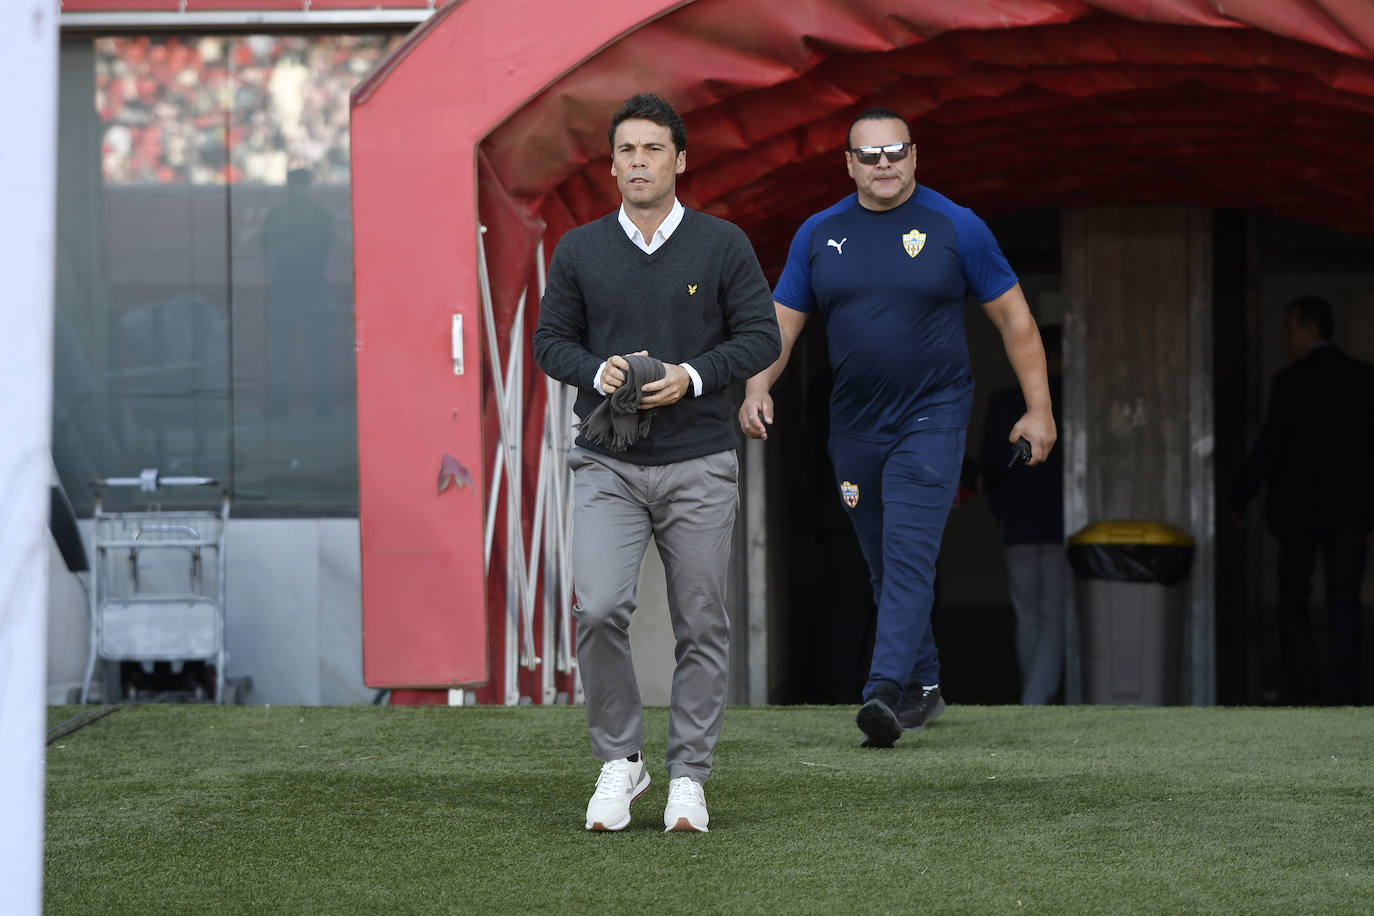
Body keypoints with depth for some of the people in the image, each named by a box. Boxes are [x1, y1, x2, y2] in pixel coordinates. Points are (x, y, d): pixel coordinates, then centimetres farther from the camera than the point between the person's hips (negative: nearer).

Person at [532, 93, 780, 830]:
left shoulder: (722, 246, 2)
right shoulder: (579, 251, 6)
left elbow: (761, 336, 1)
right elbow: (551, 341, 10)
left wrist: (693, 377, -14)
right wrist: (597, 370, -12)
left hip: (698, 465, 0)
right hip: (607, 465, 0)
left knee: (701, 626, 2)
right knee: (599, 608, -16)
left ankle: (688, 777, 12)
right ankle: (619, 761, 1)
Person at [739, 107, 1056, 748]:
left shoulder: (956, 228, -2)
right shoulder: (820, 234, 6)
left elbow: (1014, 317, 2)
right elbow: (782, 321, 7)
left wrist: (1039, 408, -1)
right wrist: (757, 389, -11)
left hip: (932, 420, -4)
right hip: (854, 426, 4)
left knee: (909, 558, -16)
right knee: (884, 567, 12)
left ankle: (884, 692, -25)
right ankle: (922, 687, 26)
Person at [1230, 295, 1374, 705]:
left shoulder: (1290, 382, -13)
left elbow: (1268, 448, -13)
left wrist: (1240, 498, -2)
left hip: (1299, 506, -3)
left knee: (1294, 599, 8)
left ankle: (1306, 696, 0)